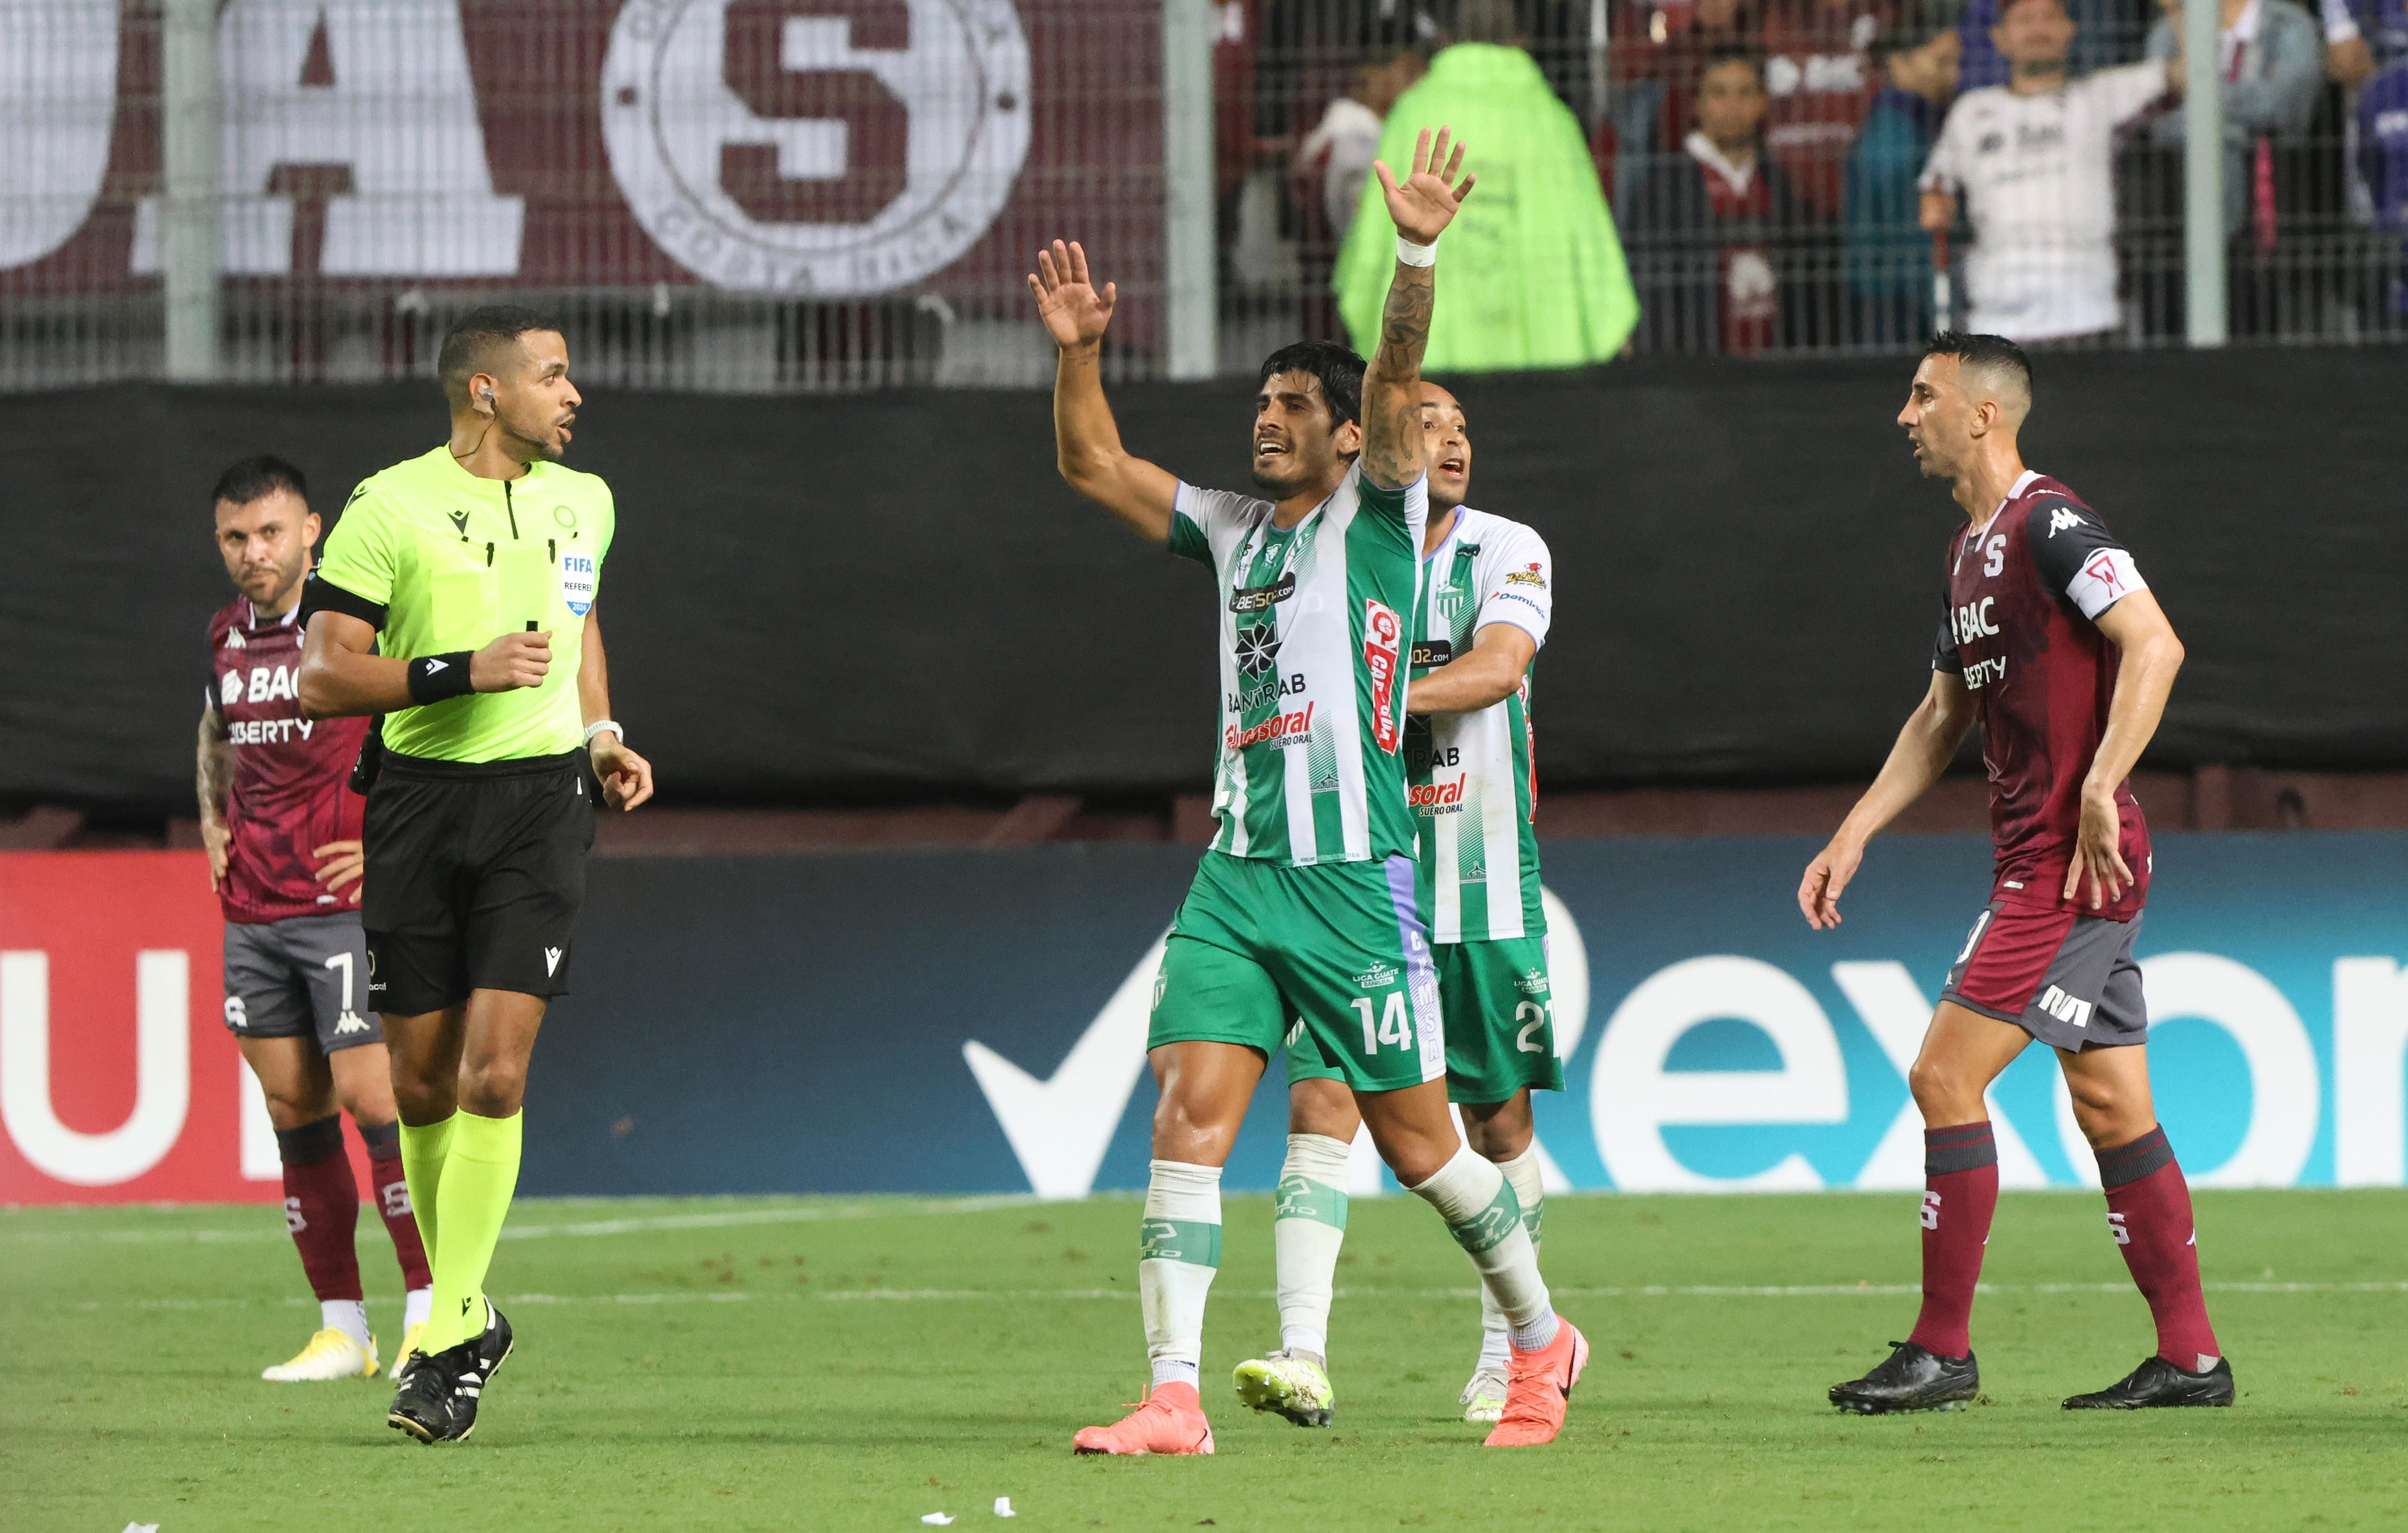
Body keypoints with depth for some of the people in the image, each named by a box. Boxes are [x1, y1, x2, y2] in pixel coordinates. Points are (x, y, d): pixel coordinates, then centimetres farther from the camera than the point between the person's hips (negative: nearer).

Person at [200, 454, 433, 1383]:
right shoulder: (228, 634, 12)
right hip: (252, 913, 7)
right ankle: (341, 1330, 10)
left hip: (346, 906, -7)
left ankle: (432, 1309, -4)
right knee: (295, 1114, 5)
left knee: (370, 1098, -12)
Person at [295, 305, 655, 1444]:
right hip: (421, 797, -2)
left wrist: (601, 732, 15)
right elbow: (322, 676, -10)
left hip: (539, 797, 2)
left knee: (493, 1075, -13)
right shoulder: (391, 508, -7)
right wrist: (462, 672, -19)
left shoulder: (583, 503, 10)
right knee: (421, 1082, 5)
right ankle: (465, 1310, 23)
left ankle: (451, 1345, -10)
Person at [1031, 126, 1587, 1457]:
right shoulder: (1233, 531, 15)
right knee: (1189, 1117, -10)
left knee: (1417, 1141, 4)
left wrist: (1417, 256, -30)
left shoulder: (1377, 515, 0)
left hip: (1355, 881, -5)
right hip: (1235, 878, 5)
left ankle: (1540, 1342, 26)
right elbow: (1092, 465, 20)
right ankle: (1174, 1398, -14)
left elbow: (1397, 378, -15)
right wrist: (1078, 351, 5)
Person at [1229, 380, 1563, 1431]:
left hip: (1483, 889, 0)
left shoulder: (1508, 553, 0)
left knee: (1499, 1123, 7)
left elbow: (1498, 668, -18)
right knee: (1320, 1107, -13)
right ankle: (1303, 1357, -19)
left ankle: (1506, 1352, 23)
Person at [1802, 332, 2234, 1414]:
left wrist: (2099, 789, -29)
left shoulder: (2049, 525, -12)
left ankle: (1942, 1351, -5)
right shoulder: (1971, 549, 18)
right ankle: (2189, 1356, 11)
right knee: (2112, 1109, 9)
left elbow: (2155, 646, -23)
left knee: (1945, 1076, -10)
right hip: (2044, 866, 10)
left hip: (2073, 865, -10)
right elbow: (1942, 718, 26)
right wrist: (1853, 836, 21)